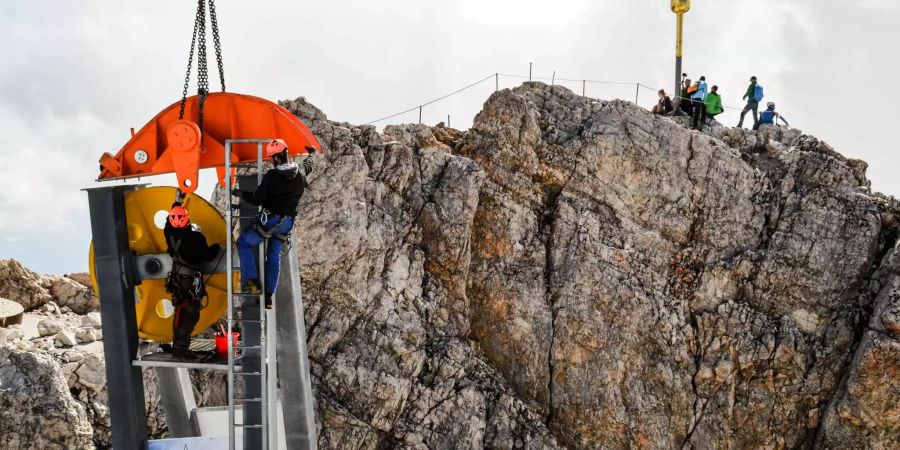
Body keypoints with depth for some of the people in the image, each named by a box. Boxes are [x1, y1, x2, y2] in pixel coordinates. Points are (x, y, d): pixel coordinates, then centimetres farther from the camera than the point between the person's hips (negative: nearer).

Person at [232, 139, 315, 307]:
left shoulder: (272, 176, -21)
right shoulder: (300, 174, -1)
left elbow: (258, 200, -19)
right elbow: (308, 165, 24)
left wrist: (241, 193, -3)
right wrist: (311, 154, 45)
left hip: (270, 220, -7)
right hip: (287, 222, 7)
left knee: (243, 243, 10)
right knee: (274, 256, 17)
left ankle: (252, 281, 0)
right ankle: (268, 296, 18)